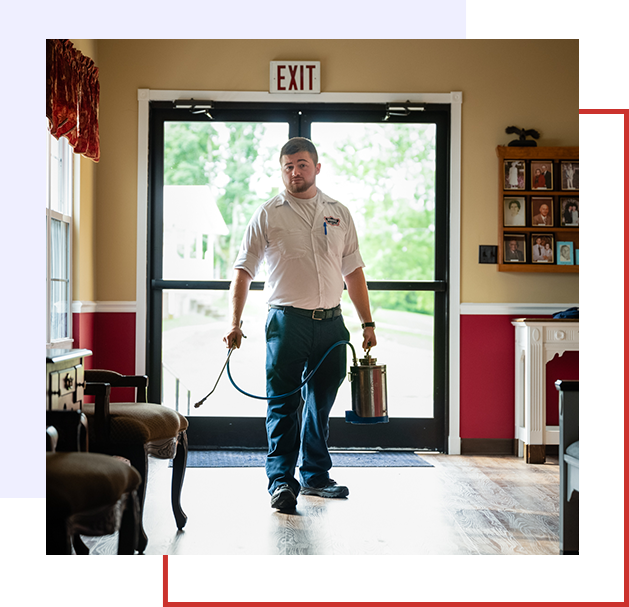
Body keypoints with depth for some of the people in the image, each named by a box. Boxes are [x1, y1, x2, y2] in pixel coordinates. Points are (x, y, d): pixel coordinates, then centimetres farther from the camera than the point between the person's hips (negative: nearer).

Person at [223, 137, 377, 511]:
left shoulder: (339, 214, 12)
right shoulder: (268, 214, 3)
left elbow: (353, 271, 15)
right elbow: (244, 270, 1)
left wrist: (368, 322, 10)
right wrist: (235, 323, -9)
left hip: (331, 322, 4)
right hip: (287, 321, -3)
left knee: (321, 403, 11)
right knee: (283, 403, -4)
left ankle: (316, 476, 23)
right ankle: (281, 481, 1)